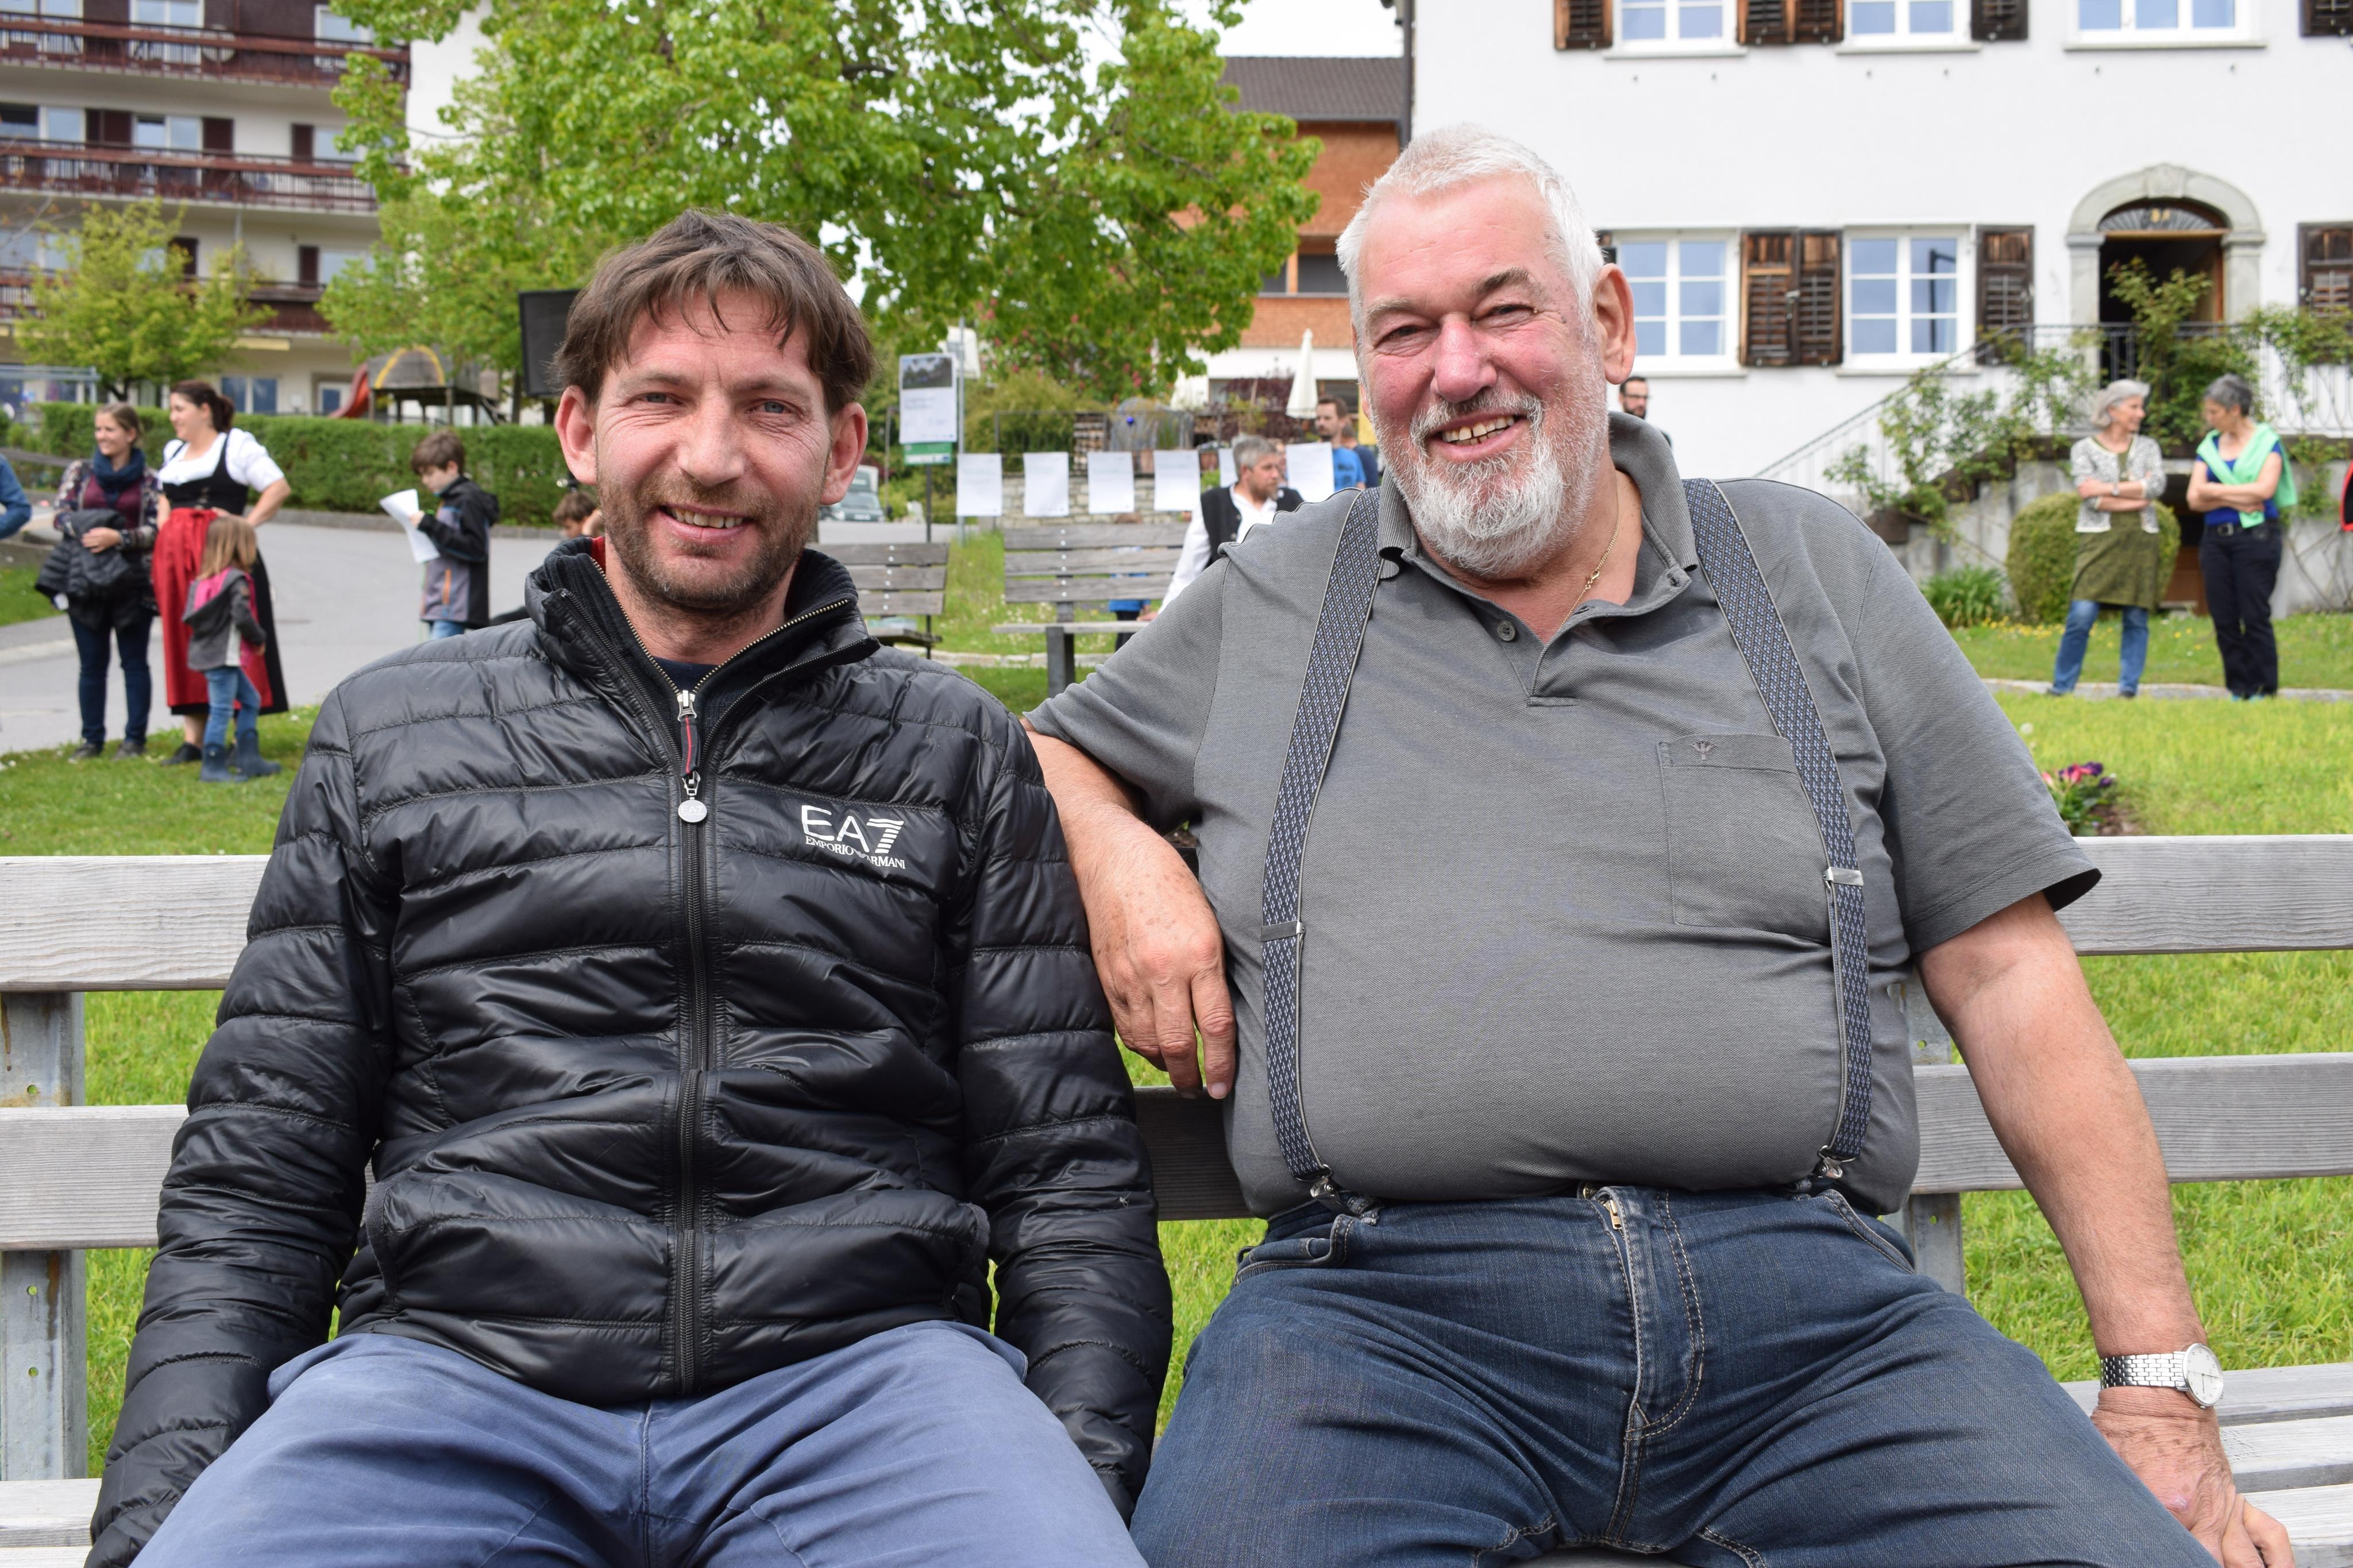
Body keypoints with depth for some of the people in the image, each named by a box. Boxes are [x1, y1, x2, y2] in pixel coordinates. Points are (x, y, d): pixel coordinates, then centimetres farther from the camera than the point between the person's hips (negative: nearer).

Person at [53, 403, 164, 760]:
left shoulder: (150, 481, 2)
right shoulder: (80, 471, 9)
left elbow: (157, 530, -5)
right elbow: (62, 512, 2)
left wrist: (117, 537, -20)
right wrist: (86, 534, -17)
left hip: (133, 580, -2)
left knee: (134, 662, 4)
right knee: (91, 664, 7)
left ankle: (135, 738, 10)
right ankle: (92, 740, 13)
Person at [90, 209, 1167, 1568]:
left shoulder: (957, 750, 15)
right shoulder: (389, 733, 16)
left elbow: (1068, 1172, 11)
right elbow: (252, 1185, 14)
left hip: (859, 1365, 0)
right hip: (453, 1356, 1)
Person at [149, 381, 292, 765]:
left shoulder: (236, 445, 1)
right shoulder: (173, 452, 21)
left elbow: (279, 488, -4)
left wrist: (247, 524, -11)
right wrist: (164, 538, 15)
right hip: (176, 560, 7)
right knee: (184, 644, 4)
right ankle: (193, 740, 7)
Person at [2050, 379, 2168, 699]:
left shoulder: (2147, 447, 13)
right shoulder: (2085, 449, 4)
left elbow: (2157, 486, -5)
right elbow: (2091, 498, -9)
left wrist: (2109, 488, -10)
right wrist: (2136, 498, -8)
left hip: (2141, 540, 3)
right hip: (2100, 539, -3)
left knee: (2137, 618, 1)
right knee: (2082, 616, -12)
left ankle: (2129, 689, 7)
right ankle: (2061, 689, -3)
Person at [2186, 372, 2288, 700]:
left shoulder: (2266, 441, 0)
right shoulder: (2209, 446, 12)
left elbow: (2265, 489, -14)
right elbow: (2195, 499, 4)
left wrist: (2216, 491, -6)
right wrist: (2233, 501, -12)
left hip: (2256, 537, -5)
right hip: (2216, 539, 5)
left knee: (2255, 618, -7)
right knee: (2224, 620, 4)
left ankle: (2263, 692, -1)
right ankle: (2238, 692, 11)